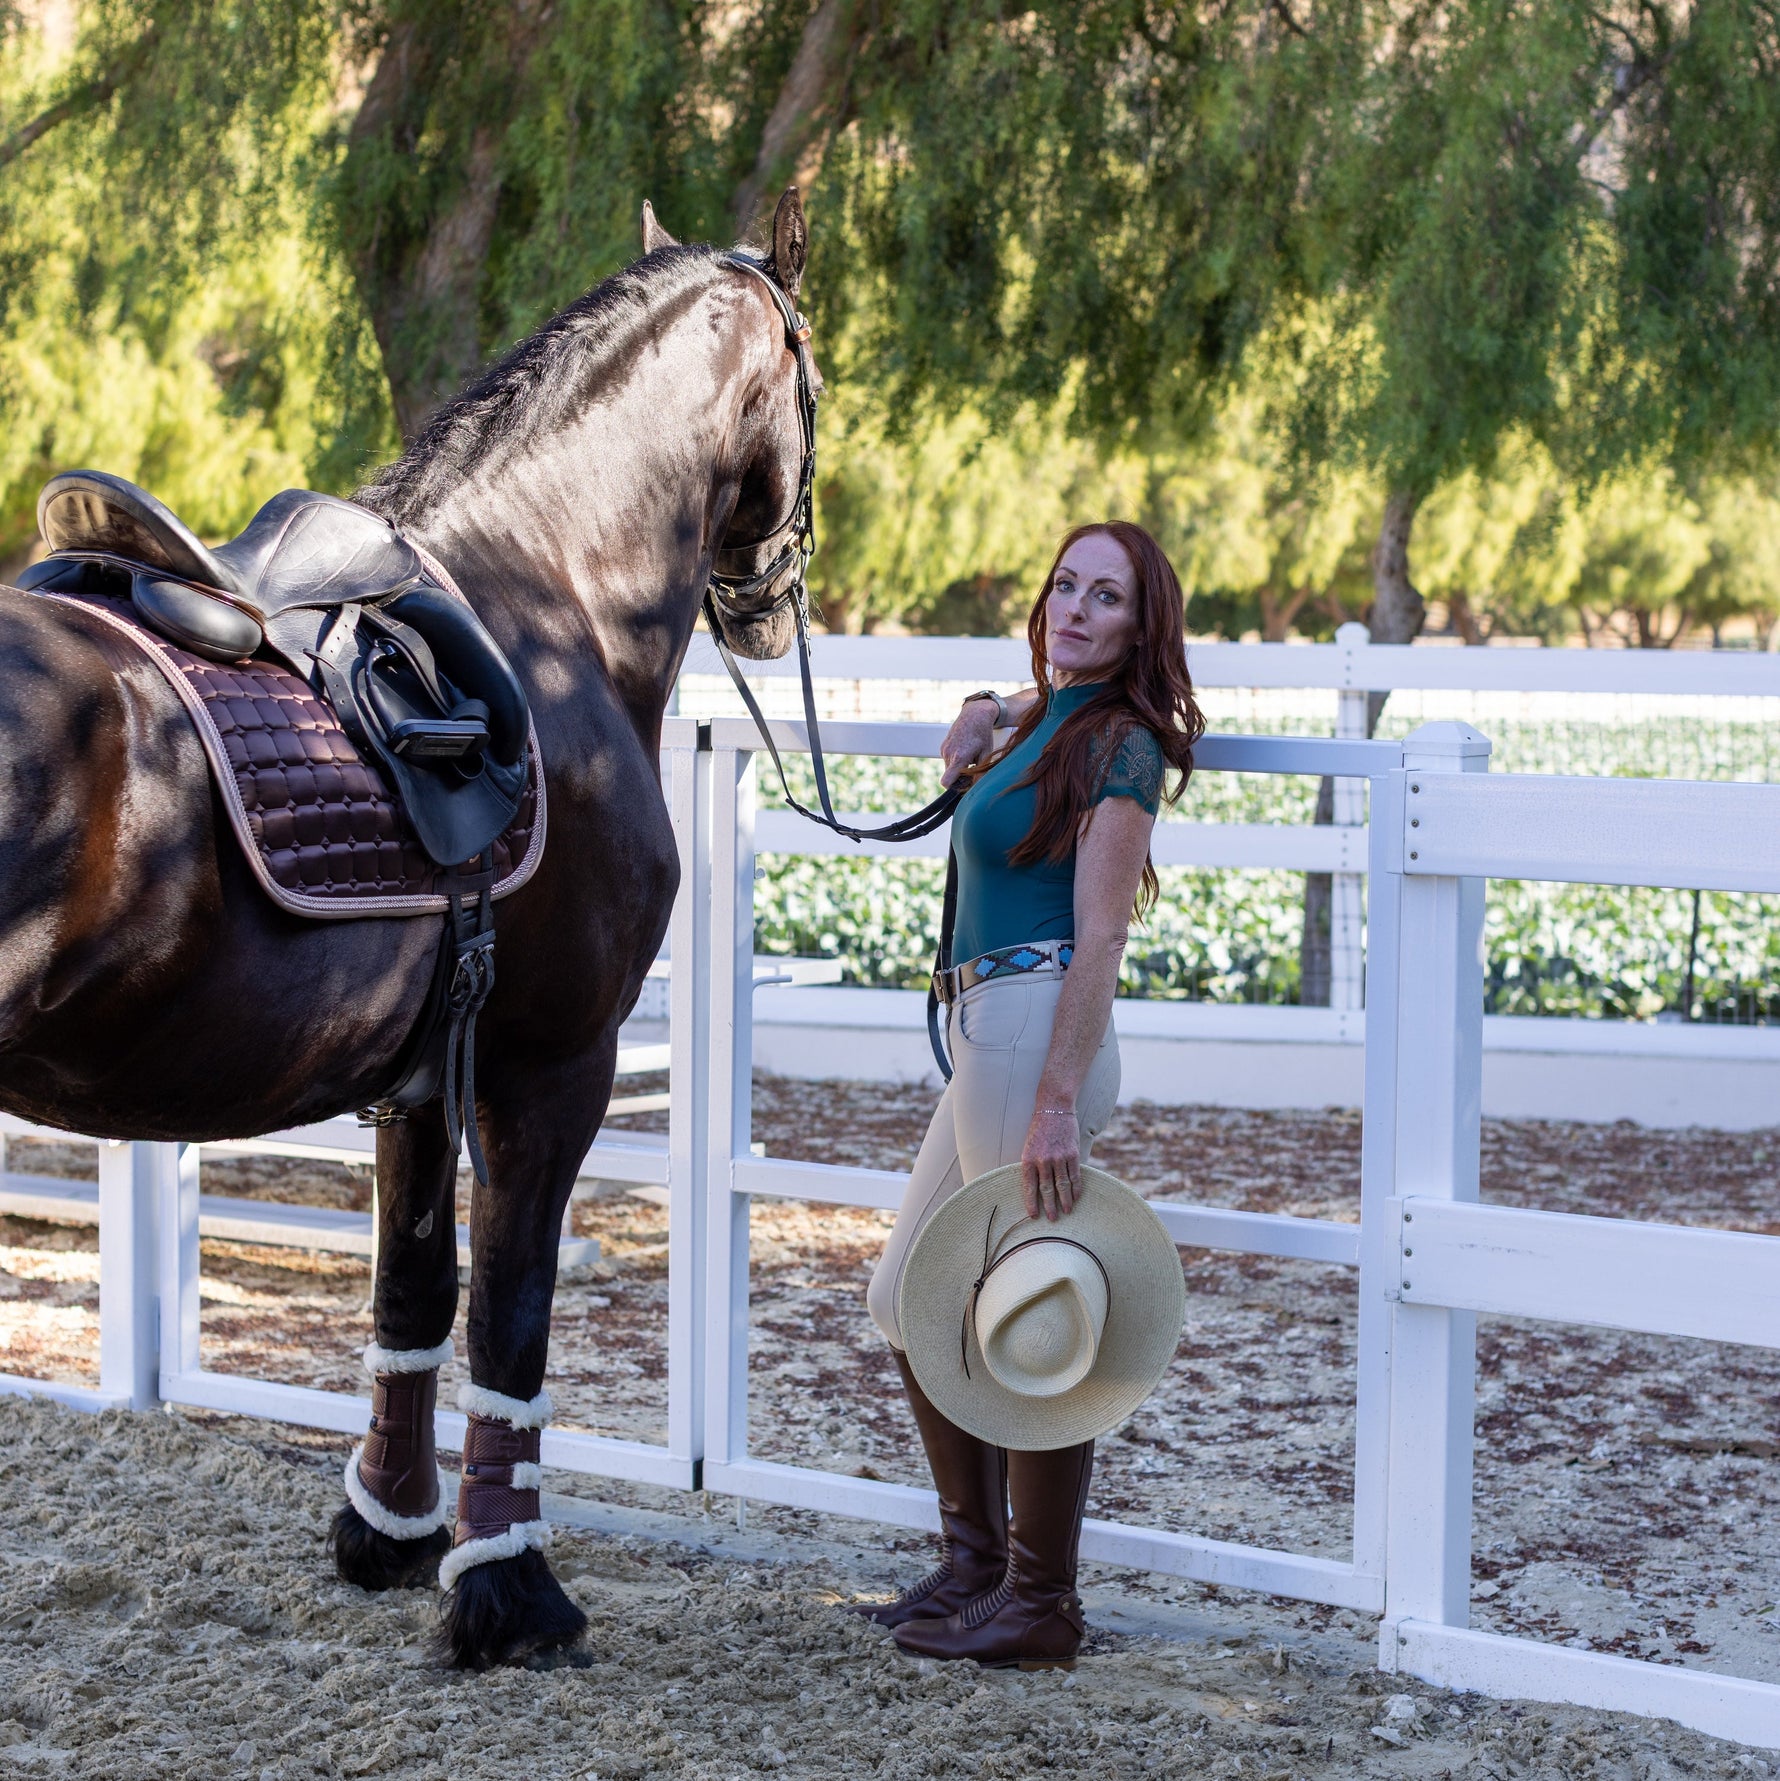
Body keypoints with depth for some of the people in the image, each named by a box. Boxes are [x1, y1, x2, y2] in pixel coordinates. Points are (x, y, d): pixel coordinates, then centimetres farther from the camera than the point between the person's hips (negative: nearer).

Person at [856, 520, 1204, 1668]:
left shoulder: (1119, 744, -9)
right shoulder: (1049, 719, 15)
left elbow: (1100, 938, -16)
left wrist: (1057, 1105, -23)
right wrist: (988, 711, 18)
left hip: (1034, 1031, -10)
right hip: (983, 1035, 10)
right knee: (910, 1301, 16)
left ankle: (1041, 1606, 5)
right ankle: (974, 1561, 26)